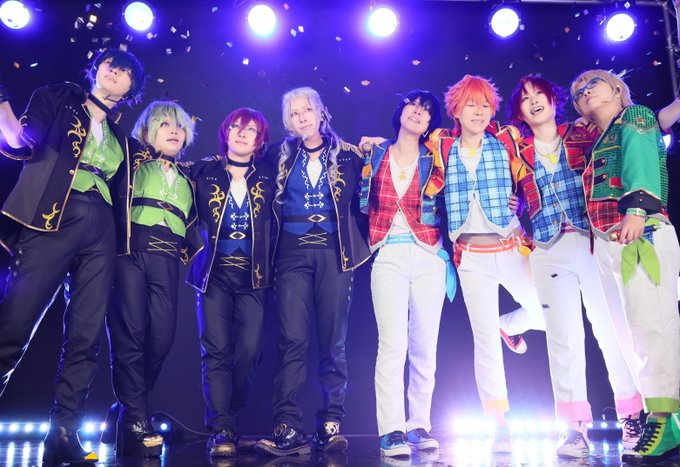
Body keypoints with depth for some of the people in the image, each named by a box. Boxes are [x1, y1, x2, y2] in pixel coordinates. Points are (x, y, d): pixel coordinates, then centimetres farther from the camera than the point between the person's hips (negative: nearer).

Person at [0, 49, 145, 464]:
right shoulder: (56, 99, 15)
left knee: (86, 336, -2)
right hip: (51, 221, -4)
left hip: (100, 235, 4)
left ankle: (64, 433, 5)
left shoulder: (120, 137, 25)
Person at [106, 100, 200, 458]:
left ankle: (127, 407, 10)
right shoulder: (132, 162, 15)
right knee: (130, 333, -10)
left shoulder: (187, 179, 25)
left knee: (162, 336, -7)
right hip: (131, 251, -3)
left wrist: (197, 254, 15)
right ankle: (137, 421, -5)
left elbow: (191, 226, 27)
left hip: (167, 259, 3)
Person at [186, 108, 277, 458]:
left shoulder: (266, 178, 8)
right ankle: (221, 430, -4)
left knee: (248, 352, -5)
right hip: (214, 273, -1)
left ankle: (229, 425, 9)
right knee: (216, 350, -8)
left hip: (252, 275, 1)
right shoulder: (204, 172, 7)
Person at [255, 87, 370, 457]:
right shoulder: (281, 156, 12)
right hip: (293, 252, 1)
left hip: (334, 252, 0)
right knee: (292, 338, -8)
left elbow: (362, 200, 8)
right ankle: (287, 428, -5)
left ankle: (331, 424, 8)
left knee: (333, 340, 0)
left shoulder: (348, 155, 8)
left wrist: (360, 243, -1)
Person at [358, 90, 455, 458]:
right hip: (389, 257, -1)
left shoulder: (433, 160, 11)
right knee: (392, 344, -11)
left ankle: (419, 425, 15)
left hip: (429, 258, 1)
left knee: (425, 346, 2)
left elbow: (448, 208, 10)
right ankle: (391, 430, -5)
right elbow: (364, 204, 15)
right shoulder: (376, 156, 13)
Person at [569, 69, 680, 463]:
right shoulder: (599, 142, 27)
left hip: (641, 231, -7)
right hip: (608, 242, 8)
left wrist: (636, 208, -26)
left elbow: (640, 161, -10)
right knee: (636, 330, 4)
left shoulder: (635, 117, 8)